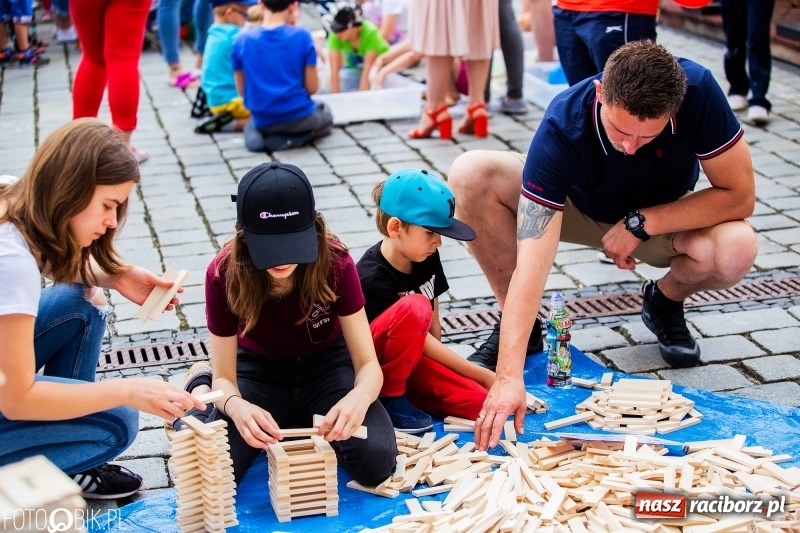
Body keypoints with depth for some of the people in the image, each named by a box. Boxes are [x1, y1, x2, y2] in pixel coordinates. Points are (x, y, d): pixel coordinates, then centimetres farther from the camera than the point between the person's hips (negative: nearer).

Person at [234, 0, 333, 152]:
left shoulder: (242, 40, -4)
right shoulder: (301, 36, -12)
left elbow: (241, 90, 4)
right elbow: (312, 87, -8)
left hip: (263, 121, 3)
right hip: (299, 118, -3)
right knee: (325, 115, 32)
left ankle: (258, 133, 1)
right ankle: (290, 138, 0)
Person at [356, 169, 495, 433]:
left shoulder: (426, 258, -4)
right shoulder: (373, 278, -25)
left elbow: (433, 330, 4)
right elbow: (426, 343, -24)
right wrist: (486, 376, -23)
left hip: (411, 361, 7)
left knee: (479, 401, -15)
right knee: (414, 308, -35)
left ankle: (402, 390, 3)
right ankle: (388, 396, -16)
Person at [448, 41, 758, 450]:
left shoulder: (698, 92, -33)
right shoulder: (562, 127, -36)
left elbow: (740, 194, -24)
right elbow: (532, 262, -41)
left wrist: (640, 222, -31)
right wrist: (509, 376, -49)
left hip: (664, 218, 1)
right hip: (577, 208, 0)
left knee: (737, 248, -34)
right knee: (470, 175, -27)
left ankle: (665, 301, 3)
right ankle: (515, 325, -7)